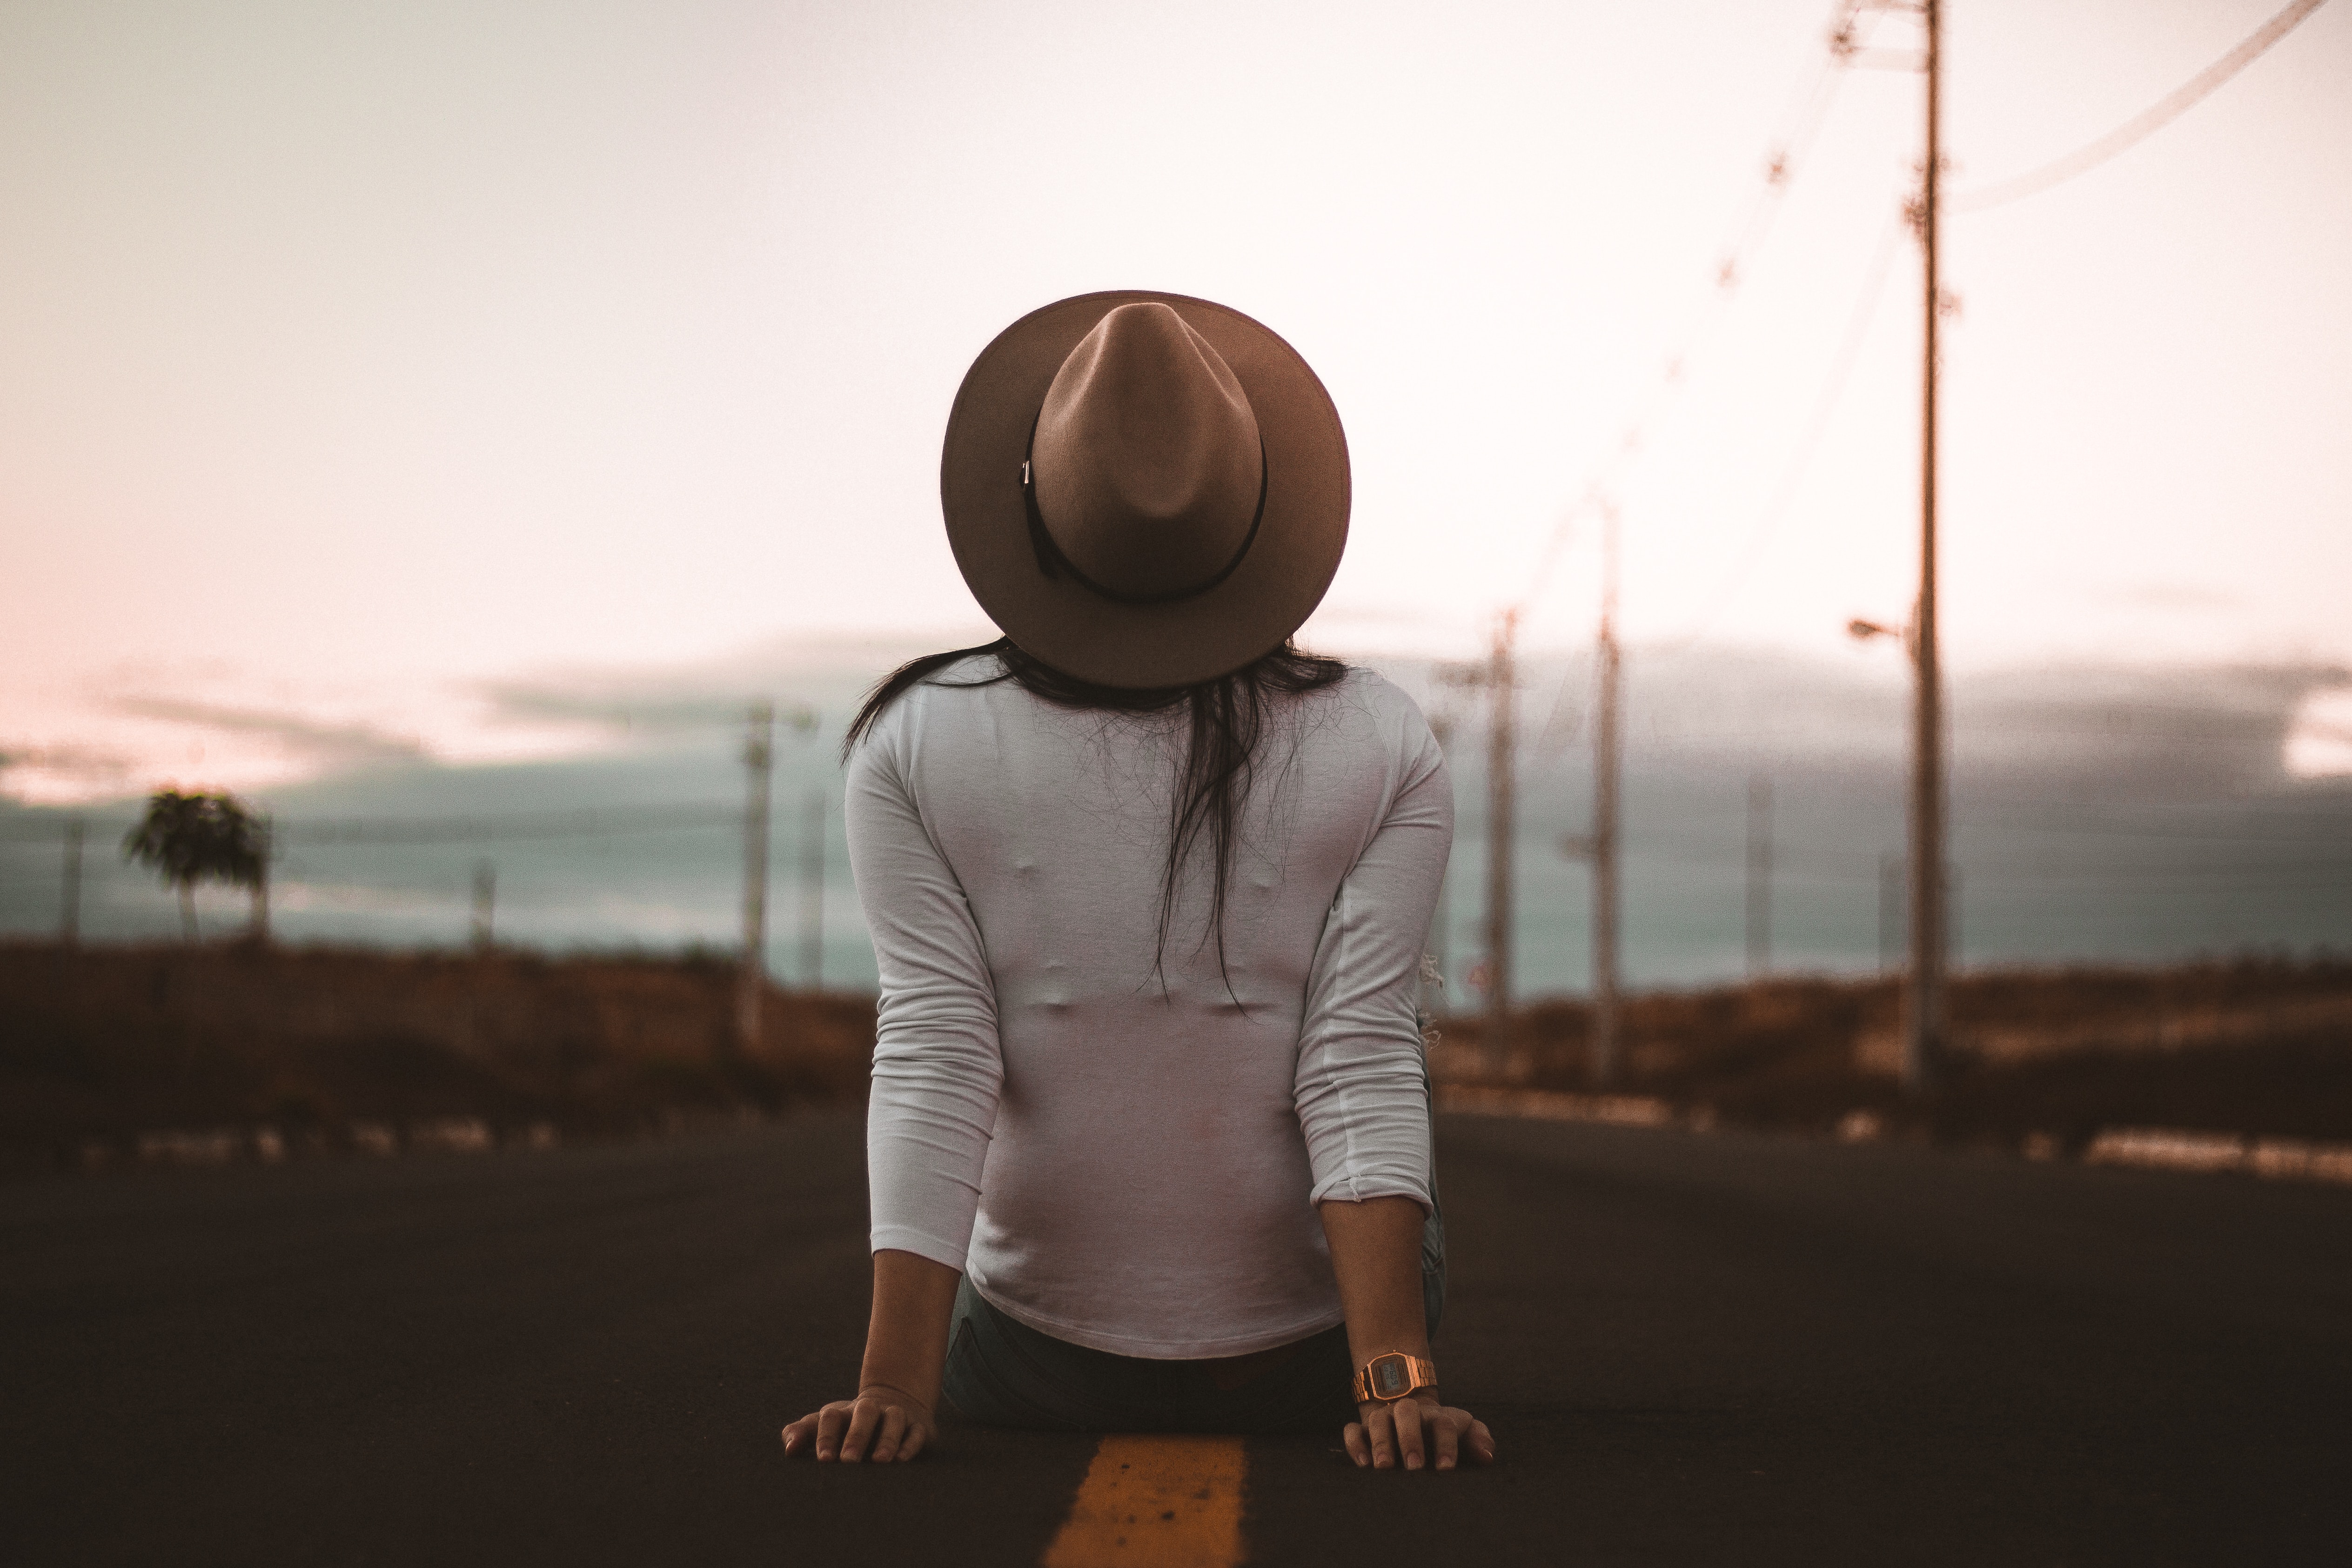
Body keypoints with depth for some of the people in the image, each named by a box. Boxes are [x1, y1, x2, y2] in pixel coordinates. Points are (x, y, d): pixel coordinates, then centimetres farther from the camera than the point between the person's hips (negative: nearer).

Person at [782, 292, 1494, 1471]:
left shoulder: (913, 746, -10)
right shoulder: (1384, 752, -10)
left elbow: (929, 1065, -15)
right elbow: (1363, 1072, -18)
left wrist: (894, 1392, -17)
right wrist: (1398, 1379, -21)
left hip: (1033, 1369, 0)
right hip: (1310, 1363, 0)